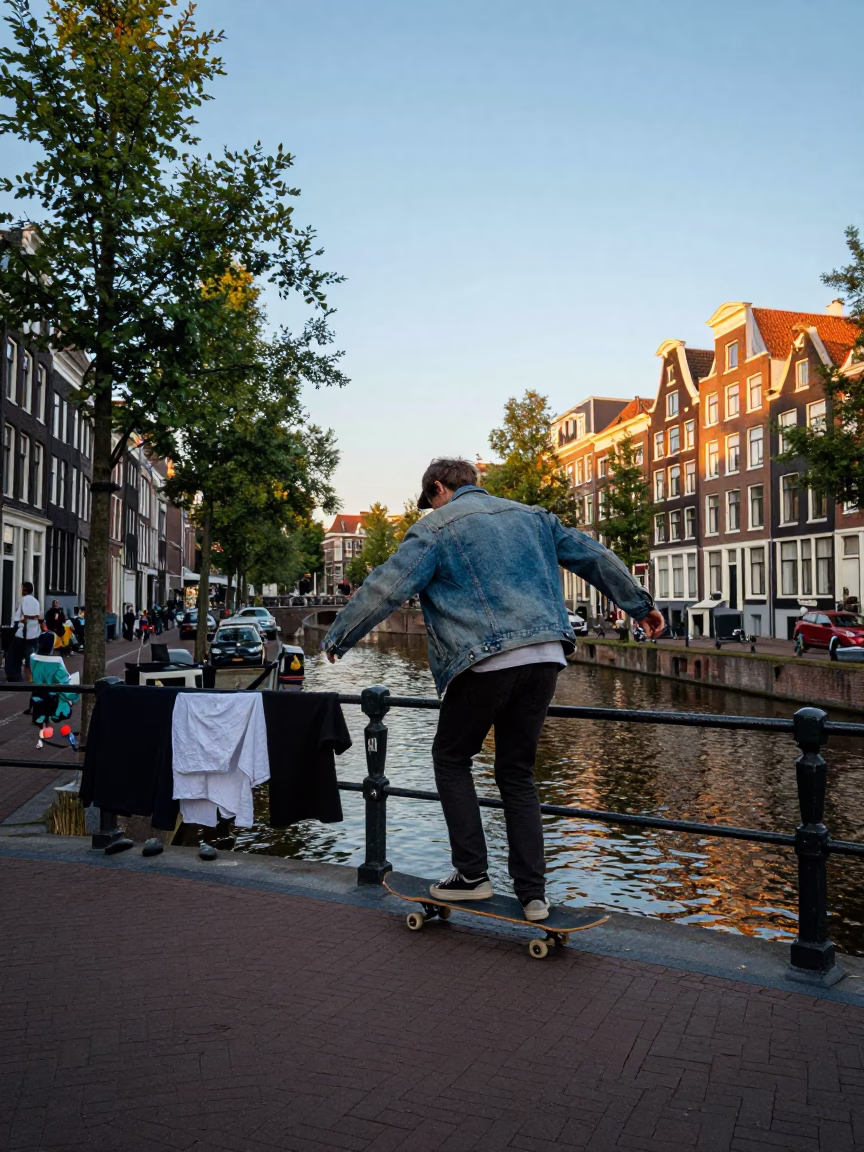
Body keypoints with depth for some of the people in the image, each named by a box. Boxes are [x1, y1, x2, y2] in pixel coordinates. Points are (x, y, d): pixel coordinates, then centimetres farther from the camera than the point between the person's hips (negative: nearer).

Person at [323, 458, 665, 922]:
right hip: (545, 657, 6)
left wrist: (338, 637, 4)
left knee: (451, 758, 15)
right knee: (516, 770, 15)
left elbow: (387, 587, -4)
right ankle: (532, 891, 14)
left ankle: (471, 874, 12)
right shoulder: (530, 516, 20)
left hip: (485, 662, -5)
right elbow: (595, 558, 23)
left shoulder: (436, 527, 4)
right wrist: (641, 605, 32)